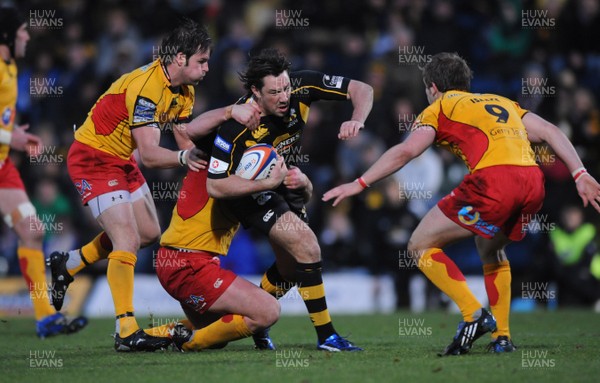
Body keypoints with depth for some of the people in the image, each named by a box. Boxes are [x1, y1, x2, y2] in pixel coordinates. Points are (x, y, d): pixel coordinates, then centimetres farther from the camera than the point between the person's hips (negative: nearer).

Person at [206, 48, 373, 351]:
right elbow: (214, 186, -30)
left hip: (287, 178, 6)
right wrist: (267, 183, -39)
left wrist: (356, 120, -36)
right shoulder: (237, 127, -34)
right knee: (307, 247, -23)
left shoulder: (300, 87, -23)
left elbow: (361, 89, -15)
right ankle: (325, 335, -13)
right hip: (250, 188, -6)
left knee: (291, 268, 13)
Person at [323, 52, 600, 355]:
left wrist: (360, 184, 4)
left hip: (492, 180, -6)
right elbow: (550, 132, 23)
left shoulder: (440, 108, 17)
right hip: (534, 182, 6)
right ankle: (501, 337, 23)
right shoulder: (501, 102, 33)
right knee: (491, 251, 33)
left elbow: (405, 151, 2)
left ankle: (473, 313, -6)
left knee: (421, 245, 9)